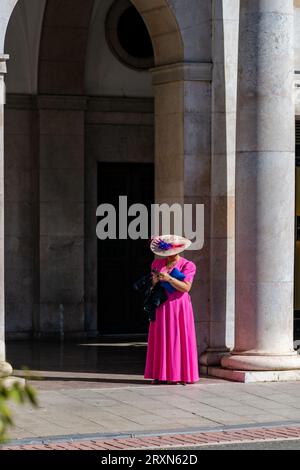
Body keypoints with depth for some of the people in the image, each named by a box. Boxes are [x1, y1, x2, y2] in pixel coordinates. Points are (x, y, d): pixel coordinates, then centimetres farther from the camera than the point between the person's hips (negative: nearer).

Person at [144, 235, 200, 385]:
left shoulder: (188, 265, -2)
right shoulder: (157, 263, 11)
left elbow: (186, 287, -13)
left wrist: (168, 278, -20)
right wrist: (154, 281, -7)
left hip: (179, 306, -4)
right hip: (162, 306, 4)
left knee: (179, 339, -4)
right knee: (161, 340, 1)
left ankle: (180, 375, -2)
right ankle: (160, 374, 2)